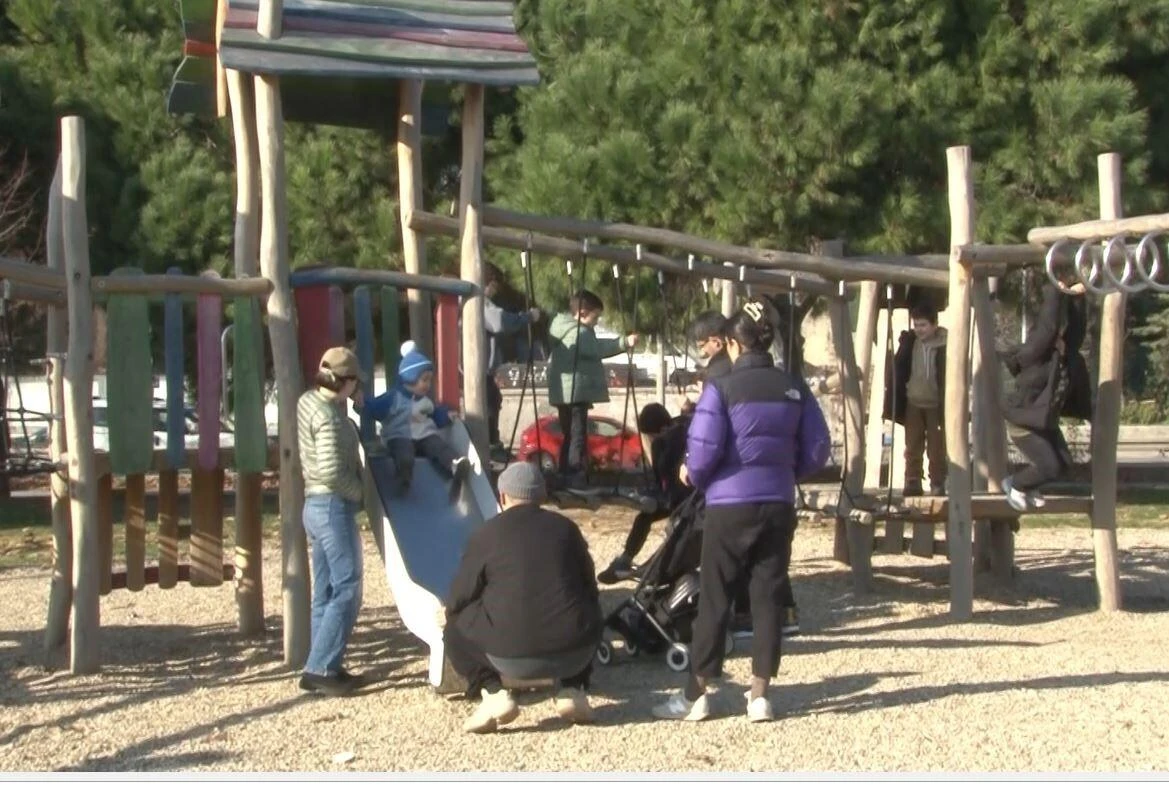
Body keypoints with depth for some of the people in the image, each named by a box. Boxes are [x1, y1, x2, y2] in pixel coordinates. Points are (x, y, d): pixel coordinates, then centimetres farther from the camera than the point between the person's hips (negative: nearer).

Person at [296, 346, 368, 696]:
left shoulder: (308, 401, 9)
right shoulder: (329, 416, -19)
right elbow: (332, 472, -26)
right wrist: (359, 491, -11)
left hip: (317, 505, 10)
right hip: (334, 507, -10)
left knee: (326, 593, 13)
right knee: (346, 591, -6)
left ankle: (322, 667, 16)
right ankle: (320, 669, -8)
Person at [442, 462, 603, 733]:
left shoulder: (487, 535, 2)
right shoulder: (565, 527, 12)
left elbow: (457, 601, 6)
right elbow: (590, 589, 20)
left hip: (513, 655, -3)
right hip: (575, 653, 3)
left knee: (456, 629, 22)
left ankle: (494, 694, 1)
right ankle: (573, 691, 14)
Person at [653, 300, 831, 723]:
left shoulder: (721, 388, -10)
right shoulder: (794, 388, 3)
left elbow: (704, 451, -15)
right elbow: (817, 450, 4)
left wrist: (693, 474, 6)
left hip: (730, 505, -3)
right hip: (778, 505, 4)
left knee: (714, 598, 5)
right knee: (768, 596, 9)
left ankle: (695, 695, 11)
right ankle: (759, 695, 12)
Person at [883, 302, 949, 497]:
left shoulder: (944, 344, -10)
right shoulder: (909, 341, 1)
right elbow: (897, 370, 6)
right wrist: (894, 401, 2)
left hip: (936, 405, -3)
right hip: (913, 404, 3)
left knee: (936, 450, 4)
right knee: (912, 448, 5)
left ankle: (937, 486, 10)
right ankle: (913, 484, 10)